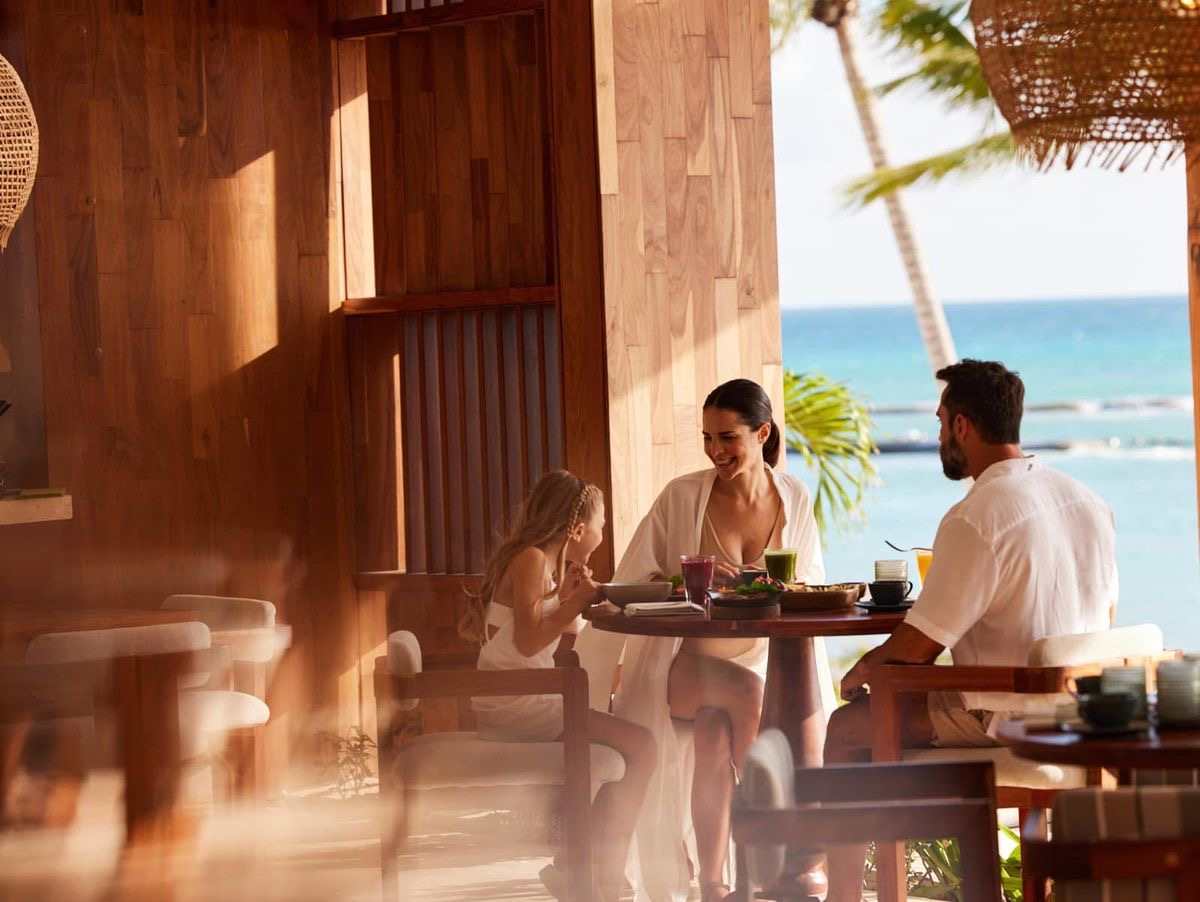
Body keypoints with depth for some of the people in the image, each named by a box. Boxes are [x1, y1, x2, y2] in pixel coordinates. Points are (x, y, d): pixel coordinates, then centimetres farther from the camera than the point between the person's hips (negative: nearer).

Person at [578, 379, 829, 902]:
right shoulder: (682, 497, -6)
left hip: (759, 659, 2)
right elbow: (632, 585, -3)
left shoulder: (794, 500, 3)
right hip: (680, 661, -2)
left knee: (716, 738, -29)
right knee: (745, 692, -32)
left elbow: (812, 587, 7)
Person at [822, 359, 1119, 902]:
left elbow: (917, 647, -18)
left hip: (1004, 724, -8)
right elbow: (1105, 618, 16)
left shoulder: (976, 519, -22)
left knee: (846, 730, 8)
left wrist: (859, 672, 2)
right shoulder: (1089, 501, 4)